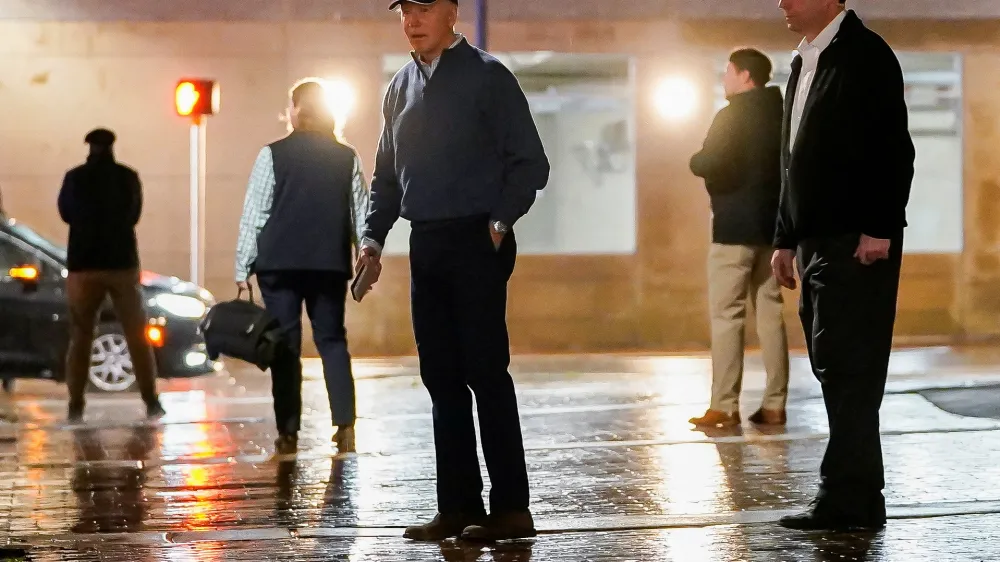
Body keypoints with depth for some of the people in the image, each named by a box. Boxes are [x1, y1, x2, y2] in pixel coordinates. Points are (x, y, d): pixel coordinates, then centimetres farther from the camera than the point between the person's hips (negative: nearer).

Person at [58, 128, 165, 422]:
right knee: (137, 336, 7)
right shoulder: (128, 177, 0)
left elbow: (66, 213, 10)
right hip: (122, 263, 1)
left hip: (83, 265, -1)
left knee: (80, 337, 7)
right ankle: (151, 401, 1)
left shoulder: (75, 178, -5)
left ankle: (76, 406, 2)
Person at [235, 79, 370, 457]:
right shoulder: (347, 157, 6)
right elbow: (361, 215, 7)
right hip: (330, 264, 3)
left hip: (280, 263, -3)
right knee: (332, 341, 11)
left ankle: (288, 434, 2)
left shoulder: (273, 155, -4)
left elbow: (254, 214, -5)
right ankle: (345, 426, -1)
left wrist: (243, 268, -2)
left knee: (285, 345, 3)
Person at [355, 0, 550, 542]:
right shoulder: (399, 89, 15)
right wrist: (373, 236, 9)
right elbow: (387, 175, 21)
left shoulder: (488, 78, -4)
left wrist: (500, 220, -15)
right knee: (442, 378, 7)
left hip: (476, 242, -6)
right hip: (425, 244, 6)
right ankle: (459, 507, 12)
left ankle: (511, 508, -2)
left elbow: (530, 163, -5)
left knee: (485, 371, -7)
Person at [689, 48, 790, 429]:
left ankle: (724, 407, -7)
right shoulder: (781, 116, 11)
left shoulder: (732, 117, -11)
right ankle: (774, 405, 6)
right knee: (770, 313, 8)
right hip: (773, 225, 7)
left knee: (727, 316, -5)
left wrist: (695, 161, -1)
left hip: (736, 226, -7)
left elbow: (710, 165, -21)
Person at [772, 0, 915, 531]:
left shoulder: (866, 54, -8)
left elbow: (894, 148, -15)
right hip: (818, 243, 9)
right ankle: (858, 496, 14)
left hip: (859, 243, -9)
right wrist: (786, 239, 18)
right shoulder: (804, 63, 18)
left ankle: (849, 498, -6)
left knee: (848, 367, -9)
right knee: (835, 368, 9)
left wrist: (880, 229, -20)